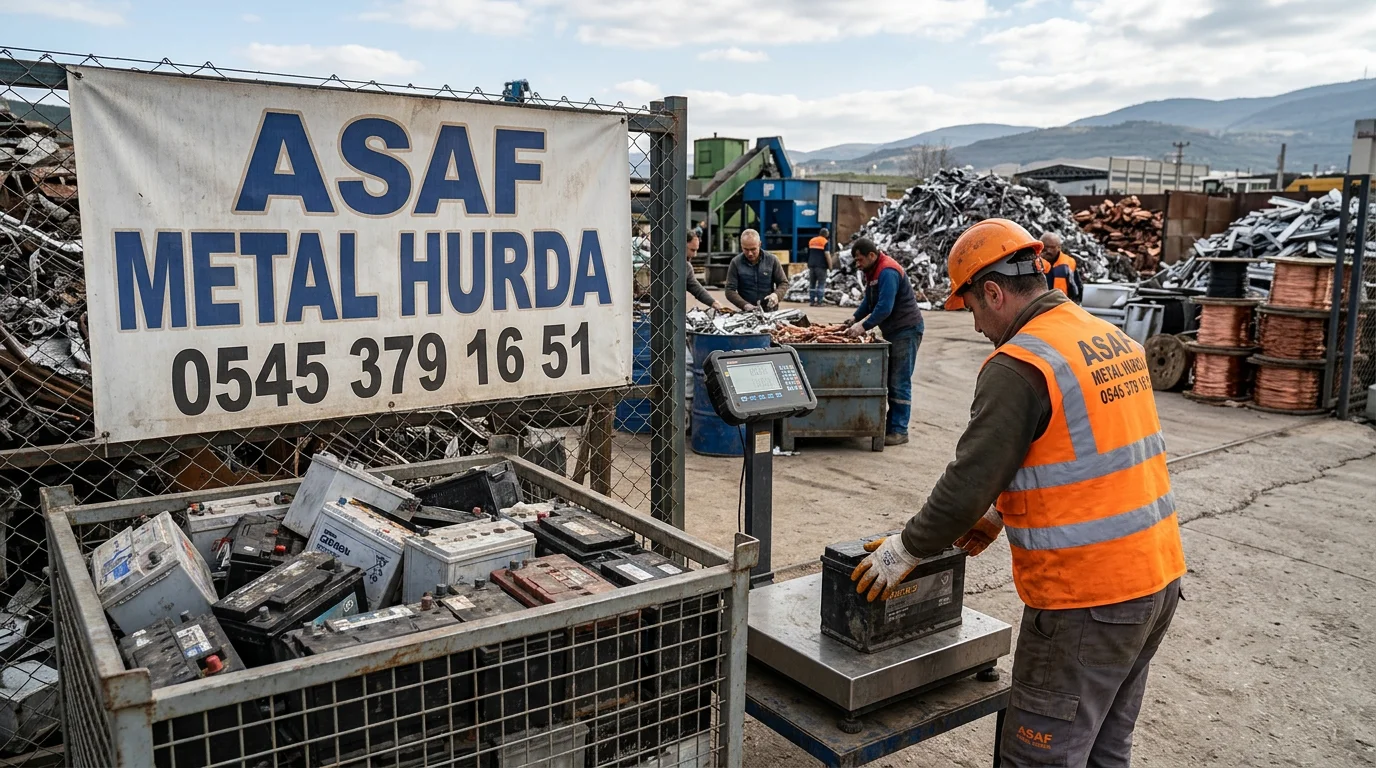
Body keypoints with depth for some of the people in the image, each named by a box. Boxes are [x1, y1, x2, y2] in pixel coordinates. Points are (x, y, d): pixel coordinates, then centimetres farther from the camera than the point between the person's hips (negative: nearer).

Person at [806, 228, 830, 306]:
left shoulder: (811, 241, 14)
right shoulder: (825, 242, -7)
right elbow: (827, 255, -14)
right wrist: (830, 265, -8)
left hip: (811, 265, 6)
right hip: (821, 265, -6)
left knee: (812, 283, 11)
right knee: (821, 284, -2)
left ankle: (811, 301, 11)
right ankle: (819, 301, -6)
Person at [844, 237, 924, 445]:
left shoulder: (888, 272, -21)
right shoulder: (873, 271, 12)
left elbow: (885, 308, -28)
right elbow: (869, 300, 19)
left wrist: (864, 326, -28)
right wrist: (854, 319, 6)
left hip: (906, 330, -10)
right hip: (893, 331, 10)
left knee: (899, 383, -9)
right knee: (890, 380, 11)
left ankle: (899, 431, -5)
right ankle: (891, 424, 17)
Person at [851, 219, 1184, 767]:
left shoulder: (1018, 366, -18)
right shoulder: (1114, 341, 9)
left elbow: (968, 481, -16)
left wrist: (906, 550, -1)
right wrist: (1003, 515, 22)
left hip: (1087, 599, -9)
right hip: (1158, 576, 9)